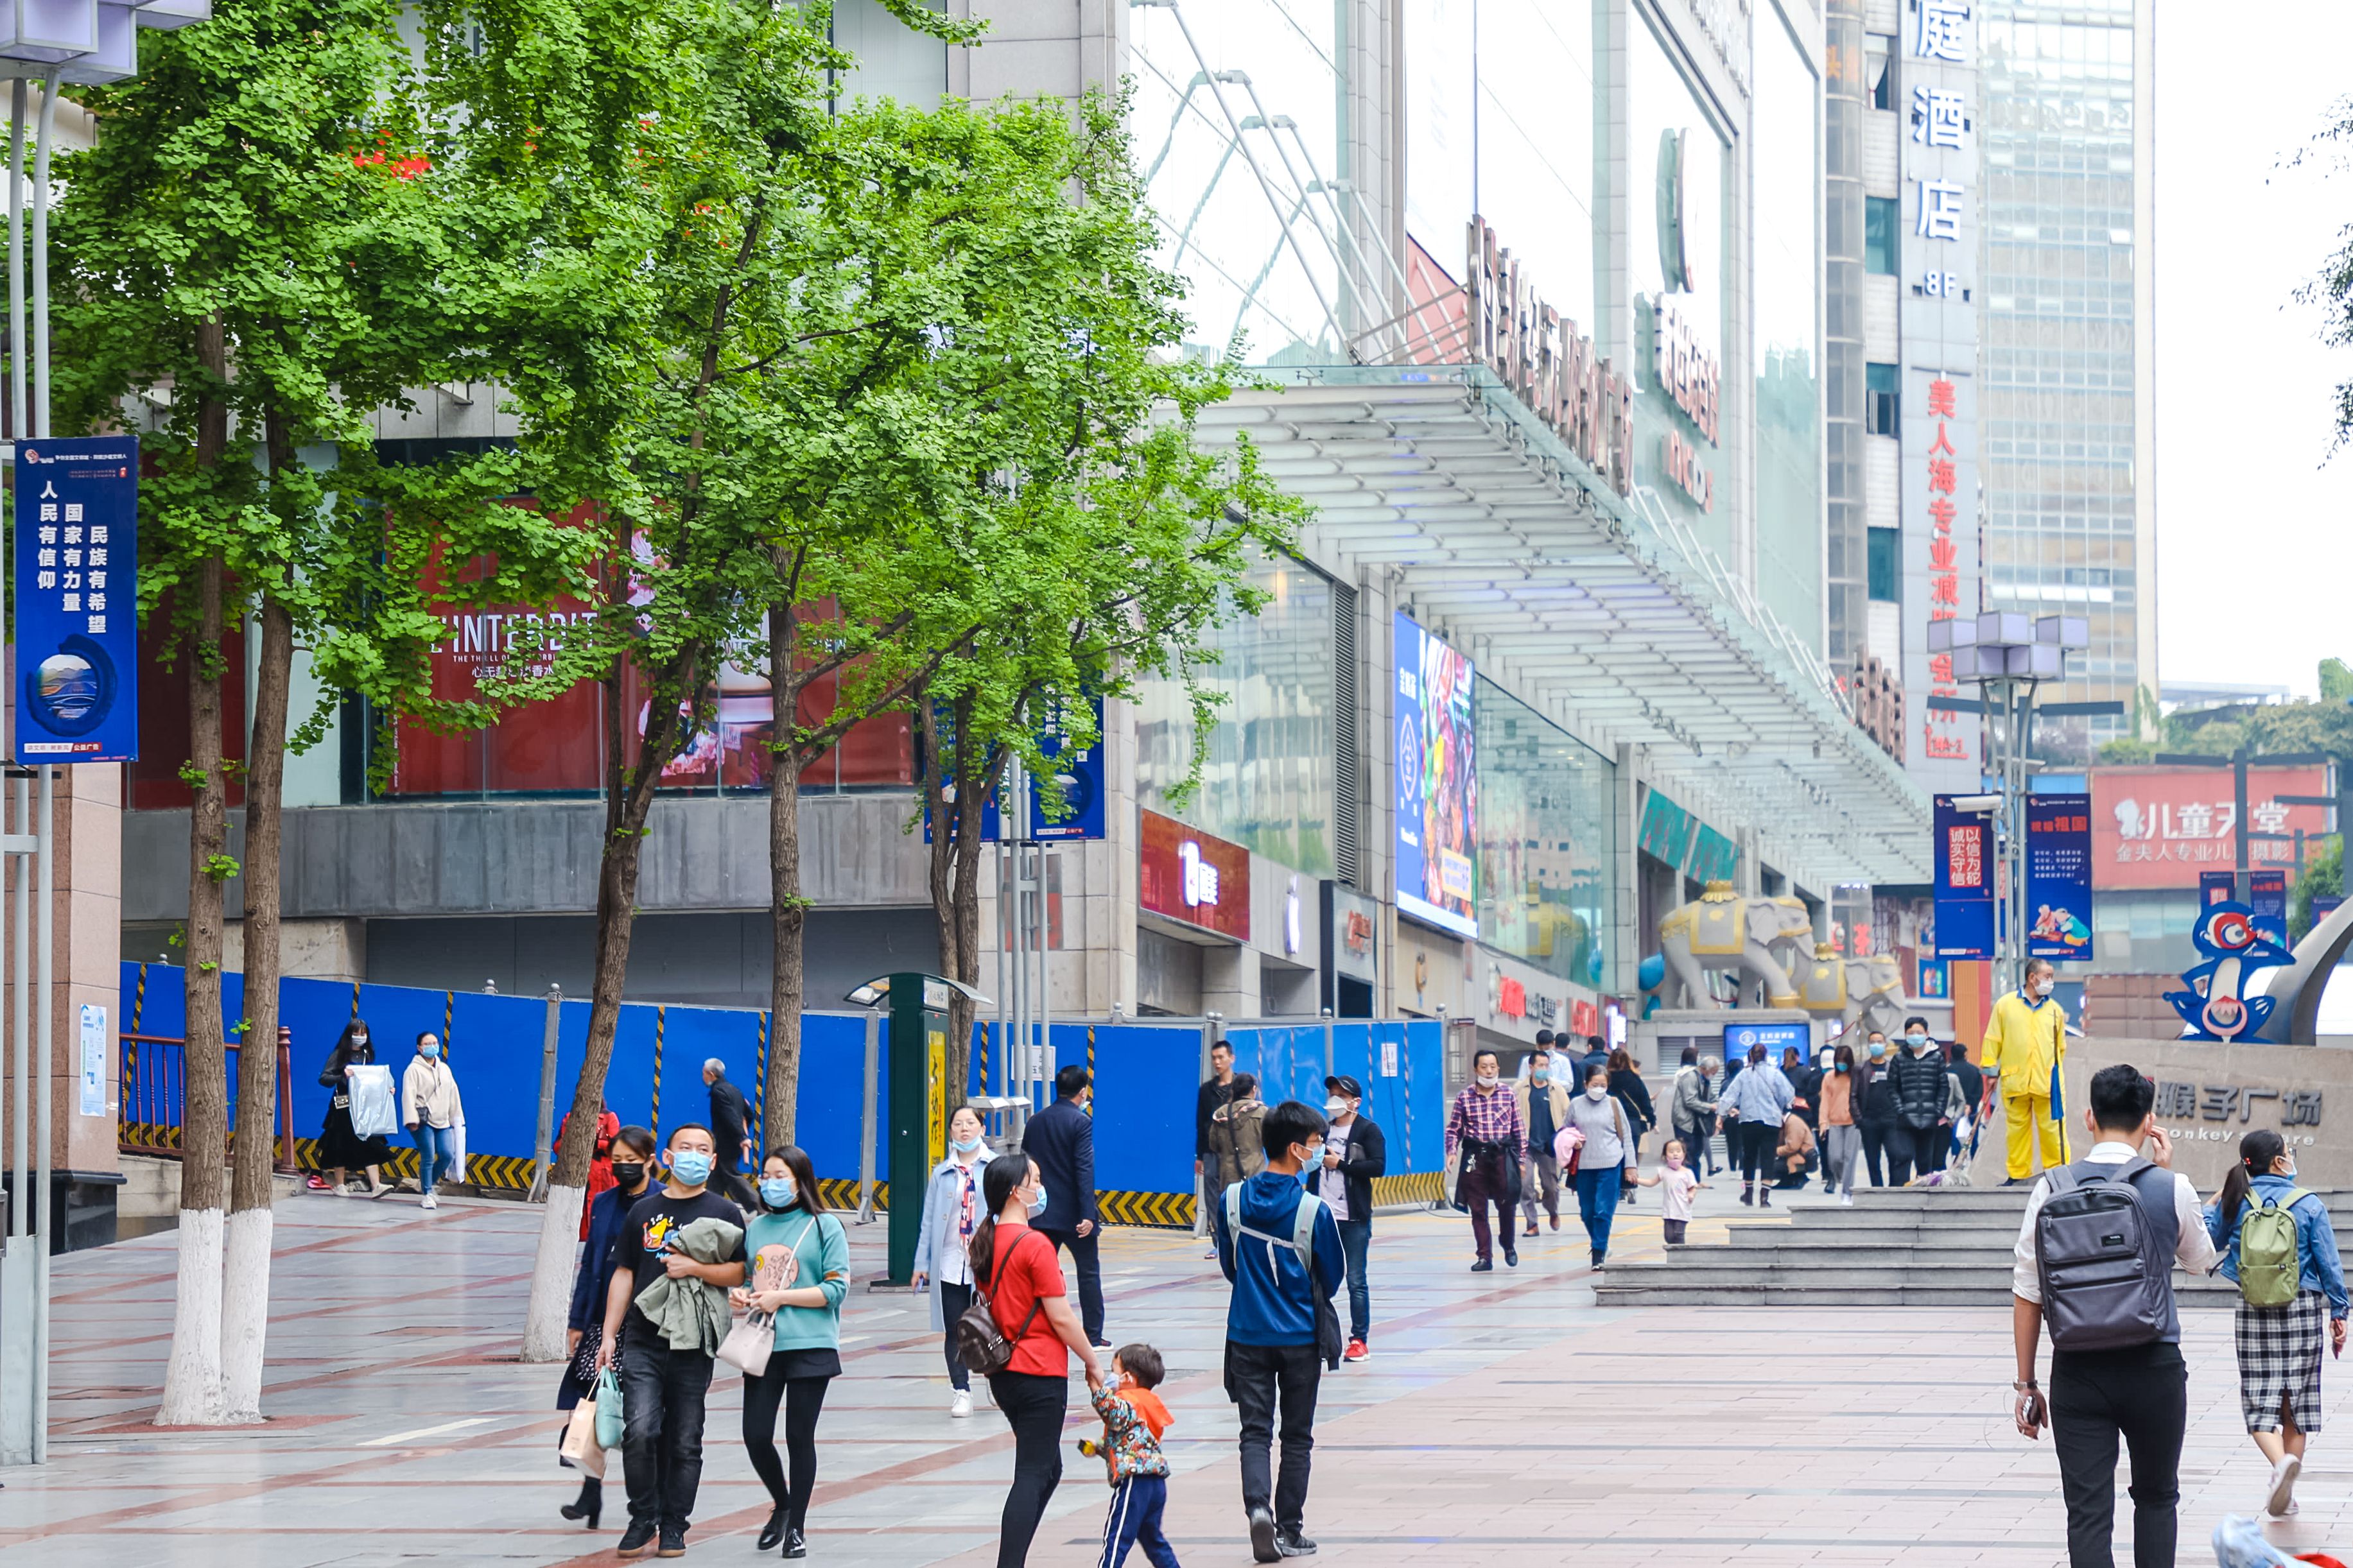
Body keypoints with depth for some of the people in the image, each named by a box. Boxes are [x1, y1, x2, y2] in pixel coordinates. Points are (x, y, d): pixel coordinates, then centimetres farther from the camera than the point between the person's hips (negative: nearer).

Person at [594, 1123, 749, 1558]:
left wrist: (695, 1268, -13)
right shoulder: (644, 1211, 11)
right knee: (640, 1431, -13)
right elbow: (624, 1275, 13)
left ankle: (673, 1526, 14)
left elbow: (739, 1273, 1)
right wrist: (609, 1337, 8)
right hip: (643, 1342, 1)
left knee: (684, 1441, 3)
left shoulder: (724, 1213, 6)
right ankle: (642, 1520, 2)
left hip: (694, 1346, -1)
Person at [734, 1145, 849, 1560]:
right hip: (762, 1349, 4)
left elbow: (837, 1288, -8)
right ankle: (782, 1505, 26)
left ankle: (795, 1527, 14)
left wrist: (780, 1298, -13)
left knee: (799, 1438, 2)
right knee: (756, 1436, -1)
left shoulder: (825, 1227, -3)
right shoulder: (756, 1227, 12)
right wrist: (741, 1294, -1)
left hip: (809, 1349, -4)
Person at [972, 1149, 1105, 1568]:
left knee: (1046, 1470, 18)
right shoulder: (1035, 1245, -16)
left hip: (1002, 1372, 8)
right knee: (1033, 1477, -5)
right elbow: (1061, 1318, -15)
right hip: (1040, 1372, -8)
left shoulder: (984, 1243, 7)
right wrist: (1092, 1363, -3)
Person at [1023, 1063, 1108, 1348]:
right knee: (1089, 1272, 4)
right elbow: (1085, 1170, -18)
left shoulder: (1036, 1121, 7)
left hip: (1042, 1212, 5)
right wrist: (1088, 1215, -20)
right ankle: (1094, 1336, 6)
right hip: (1073, 1213, -5)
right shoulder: (1081, 1122, -11)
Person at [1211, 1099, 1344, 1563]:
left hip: (1246, 1334, 2)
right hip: (1300, 1337, -2)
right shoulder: (1314, 1211, -15)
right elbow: (1333, 1275, -2)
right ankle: (1289, 1530, 15)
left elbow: (1228, 1265, 7)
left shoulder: (1231, 1201, -5)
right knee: (1297, 1437, 11)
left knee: (1255, 1431, 5)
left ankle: (1258, 1506, -20)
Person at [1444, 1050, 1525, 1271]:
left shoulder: (1508, 1095, 4)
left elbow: (1519, 1128, 7)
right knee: (1478, 1209, 1)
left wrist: (1521, 1157, 4)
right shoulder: (1464, 1097, 3)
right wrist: (1452, 1152, -9)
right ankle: (1485, 1257, 6)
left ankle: (1509, 1247, 30)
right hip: (1475, 1157, 0)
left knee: (1506, 1204, 5)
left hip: (1502, 1155, 0)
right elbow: (1453, 1129, 6)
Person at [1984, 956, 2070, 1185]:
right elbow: (1993, 1040, 6)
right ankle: (2018, 1173, 15)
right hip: (2015, 1080, 0)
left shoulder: (2055, 1009, 9)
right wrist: (1991, 1069, 4)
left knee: (2052, 1127, -1)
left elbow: (2061, 1046, 16)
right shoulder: (2005, 1005, 4)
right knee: (2018, 1127, 6)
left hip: (2047, 1080, 0)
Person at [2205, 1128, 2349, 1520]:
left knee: (2260, 1402, 1)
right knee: (2295, 1400, 11)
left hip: (2252, 1310, 0)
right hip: (2302, 1309, 0)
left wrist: (2213, 1205, 27)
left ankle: (2281, 1461, -28)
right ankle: (2286, 1493, 13)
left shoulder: (2235, 1202, -2)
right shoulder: (2309, 1204, -5)